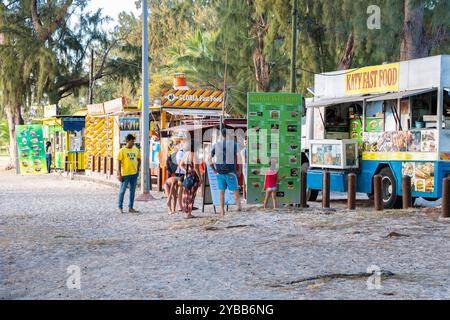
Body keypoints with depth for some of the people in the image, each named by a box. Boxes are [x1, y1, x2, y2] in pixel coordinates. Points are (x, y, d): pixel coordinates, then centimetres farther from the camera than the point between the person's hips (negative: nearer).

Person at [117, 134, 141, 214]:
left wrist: (138, 169, 6)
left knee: (132, 191, 9)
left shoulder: (136, 150, 7)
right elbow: (119, 162, -7)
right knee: (122, 191, 2)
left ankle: (131, 208, 16)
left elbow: (139, 160, 18)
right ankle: (120, 207, 12)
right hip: (125, 174, -5)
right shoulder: (122, 151, -7)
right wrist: (119, 174, -11)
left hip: (134, 174, 5)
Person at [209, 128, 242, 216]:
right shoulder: (233, 144, -2)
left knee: (221, 192, 6)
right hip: (230, 172, -3)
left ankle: (222, 211, 5)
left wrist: (214, 170, 12)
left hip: (219, 172, 3)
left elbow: (210, 159, 7)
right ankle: (239, 206, 0)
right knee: (235, 191, 6)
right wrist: (238, 171, -2)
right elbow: (238, 158, -10)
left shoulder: (216, 145, 6)